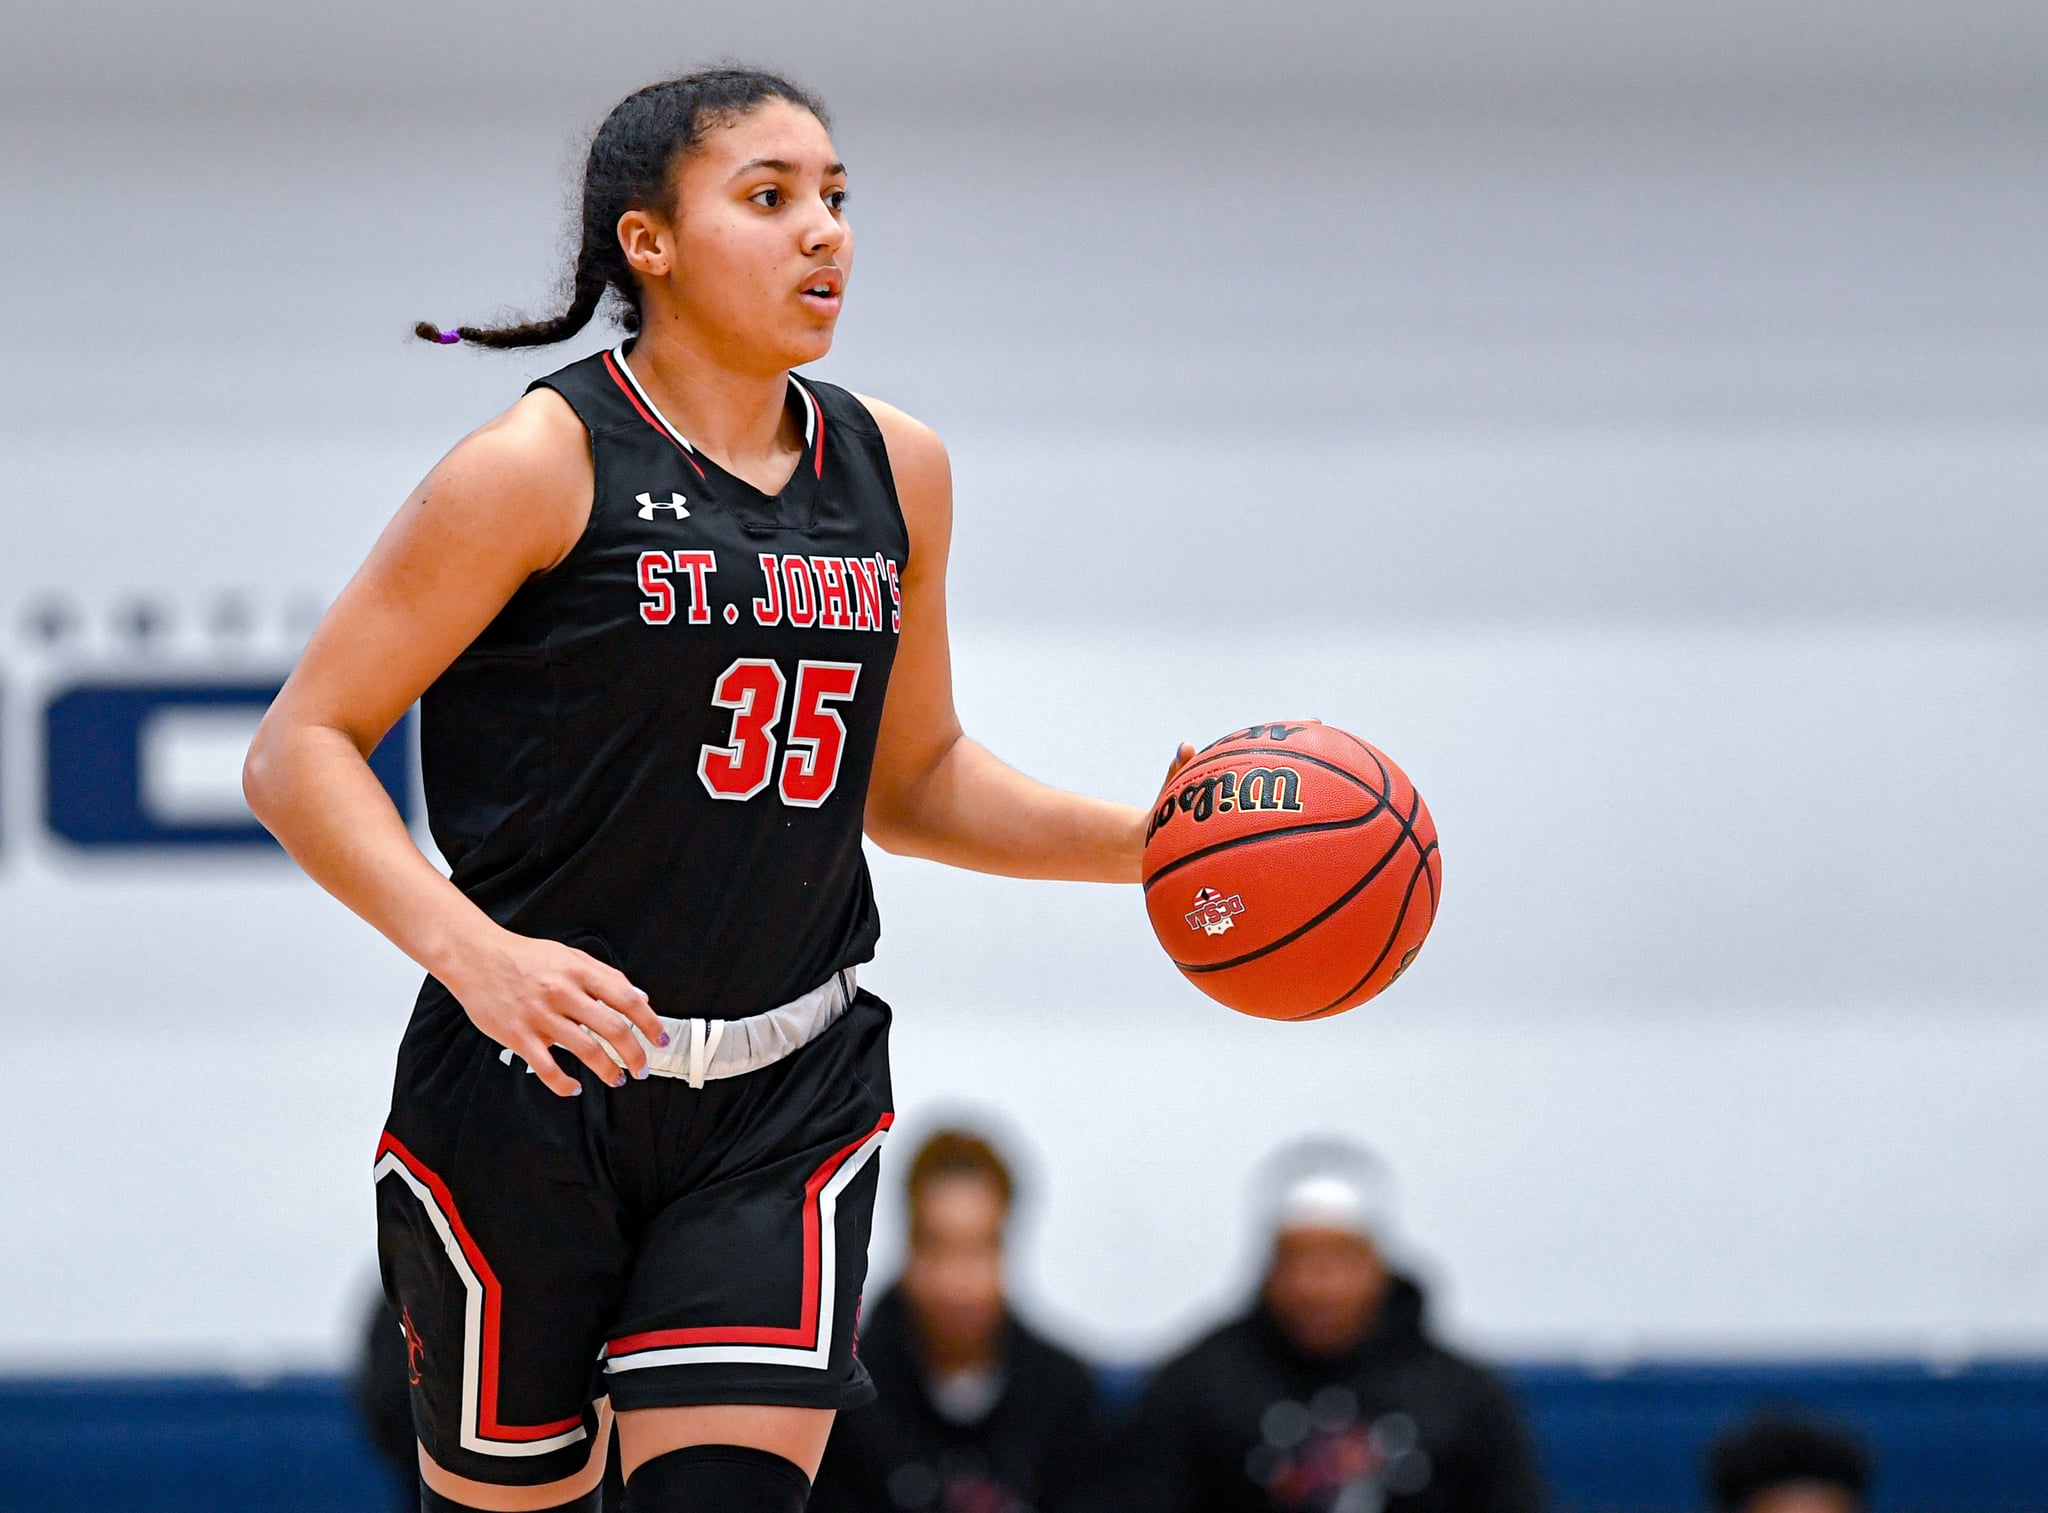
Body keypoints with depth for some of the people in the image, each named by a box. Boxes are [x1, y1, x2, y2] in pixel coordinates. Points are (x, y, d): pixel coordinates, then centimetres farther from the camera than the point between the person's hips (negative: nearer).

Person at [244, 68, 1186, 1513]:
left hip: (786, 1114, 4)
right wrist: (474, 952, -25)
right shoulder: (546, 466, -9)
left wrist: (1150, 843, 6)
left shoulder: (895, 471, 9)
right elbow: (299, 752, -10)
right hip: (533, 1091, -4)